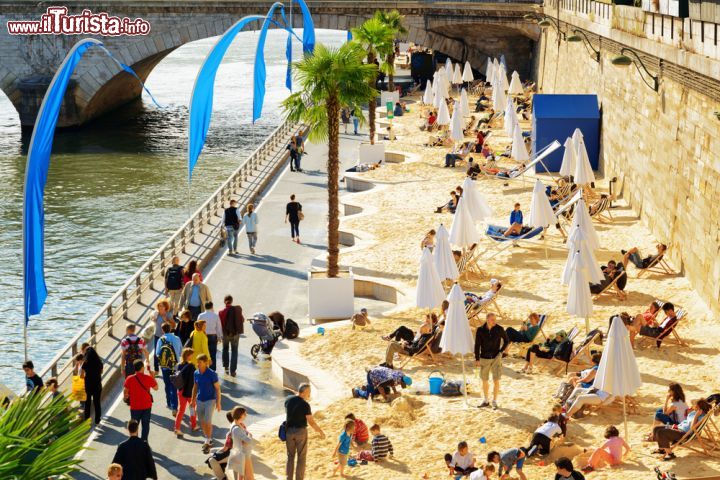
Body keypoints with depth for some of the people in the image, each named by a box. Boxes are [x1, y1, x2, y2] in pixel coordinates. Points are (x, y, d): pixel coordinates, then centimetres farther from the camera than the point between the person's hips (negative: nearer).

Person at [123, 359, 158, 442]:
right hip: (147, 406, 0)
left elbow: (125, 392, -9)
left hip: (135, 407, 0)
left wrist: (126, 398, 10)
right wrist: (152, 377, 13)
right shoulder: (148, 378, -12)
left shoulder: (129, 379, -12)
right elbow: (156, 388, 3)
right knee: (145, 425, 13)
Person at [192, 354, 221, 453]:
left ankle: (207, 442, 0)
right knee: (202, 422, 12)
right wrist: (193, 400, 15)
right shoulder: (196, 373, -2)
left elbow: (217, 389, -10)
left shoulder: (212, 374, -16)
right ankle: (208, 439, 30)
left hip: (210, 400, -5)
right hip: (200, 400, 5)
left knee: (207, 421, -12)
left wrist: (218, 402, -12)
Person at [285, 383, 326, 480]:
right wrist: (320, 432, -2)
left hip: (289, 430, 5)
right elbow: (311, 422, -17)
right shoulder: (305, 405, -18)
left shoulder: (288, 400, -1)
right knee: (301, 457, 7)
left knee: (290, 456, 16)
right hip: (300, 431, -5)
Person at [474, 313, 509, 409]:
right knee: (485, 380, 11)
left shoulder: (499, 329, -7)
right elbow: (477, 345, -2)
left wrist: (501, 351, -3)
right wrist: (477, 359, -4)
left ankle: (494, 401, 5)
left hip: (496, 358, -1)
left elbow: (506, 341, 7)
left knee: (496, 380, -4)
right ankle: (486, 400, 26)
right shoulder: (480, 331, -7)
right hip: (484, 358, 1)